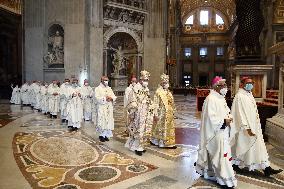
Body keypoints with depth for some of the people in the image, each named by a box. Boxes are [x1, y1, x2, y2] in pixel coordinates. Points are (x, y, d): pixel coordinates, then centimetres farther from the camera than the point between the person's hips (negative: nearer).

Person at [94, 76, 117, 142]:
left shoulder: (109, 88, 16)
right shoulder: (98, 89, 0)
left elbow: (114, 97, 8)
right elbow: (97, 98, -13)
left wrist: (111, 98, -13)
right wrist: (105, 99, -20)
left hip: (109, 108, 5)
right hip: (101, 108, -5)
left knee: (109, 121, 4)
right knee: (102, 121, -4)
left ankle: (106, 135, 15)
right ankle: (101, 135, 8)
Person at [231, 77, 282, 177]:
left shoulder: (249, 95, 11)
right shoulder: (240, 96, -16)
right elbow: (241, 113, -21)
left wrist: (257, 125, 16)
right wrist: (248, 128, -24)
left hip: (254, 126, 9)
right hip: (245, 128, -9)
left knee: (259, 145, 10)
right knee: (242, 146, 3)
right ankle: (236, 164, 21)